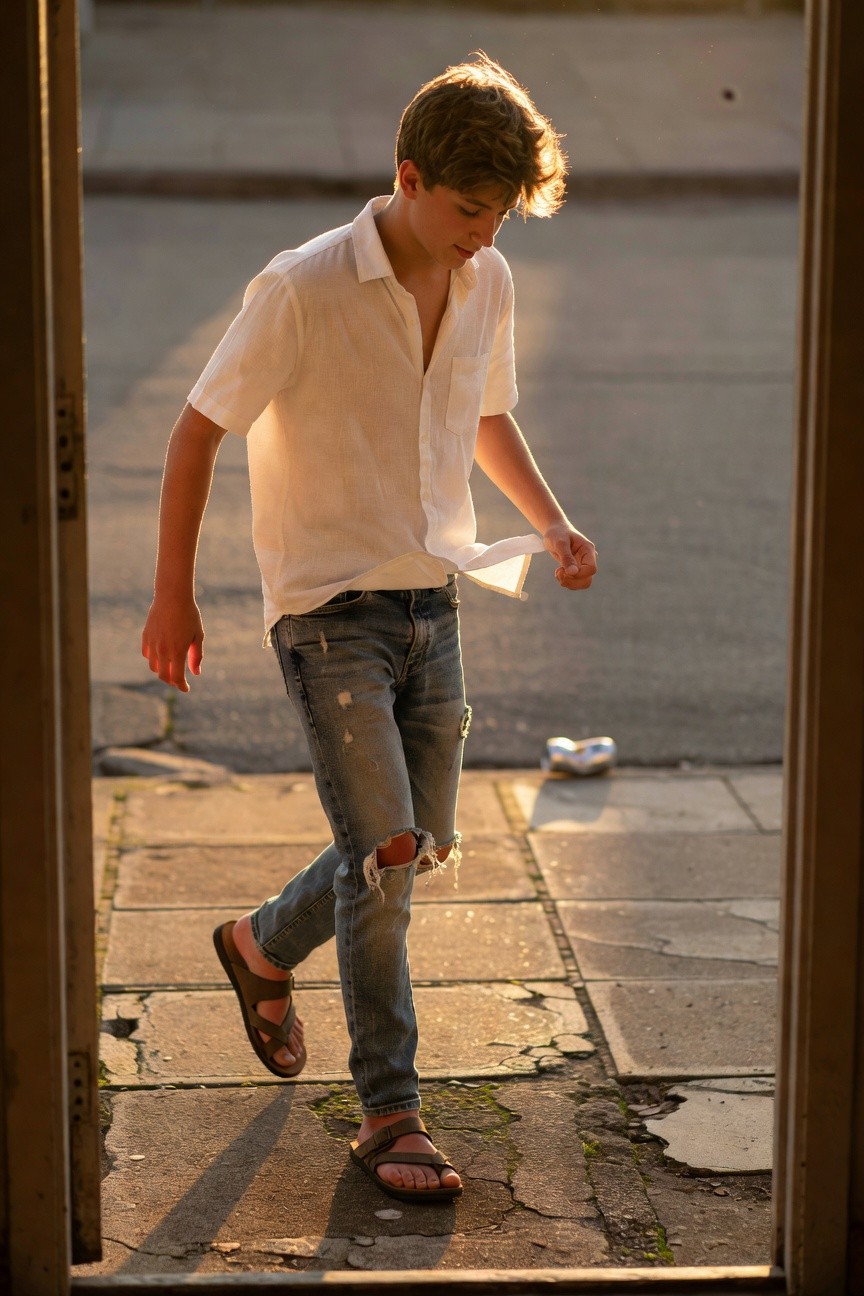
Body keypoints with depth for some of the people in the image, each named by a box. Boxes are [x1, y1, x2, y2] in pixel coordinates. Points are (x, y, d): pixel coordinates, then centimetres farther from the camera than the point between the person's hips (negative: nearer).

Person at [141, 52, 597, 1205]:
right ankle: (389, 1116, -2)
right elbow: (200, 430, -9)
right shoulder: (303, 289, -16)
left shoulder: (488, 285, 3)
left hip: (431, 599, 7)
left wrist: (549, 518, 5)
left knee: (425, 849, 13)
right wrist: (173, 592, -8)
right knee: (384, 851, -13)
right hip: (328, 604, -6)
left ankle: (264, 947, 40)